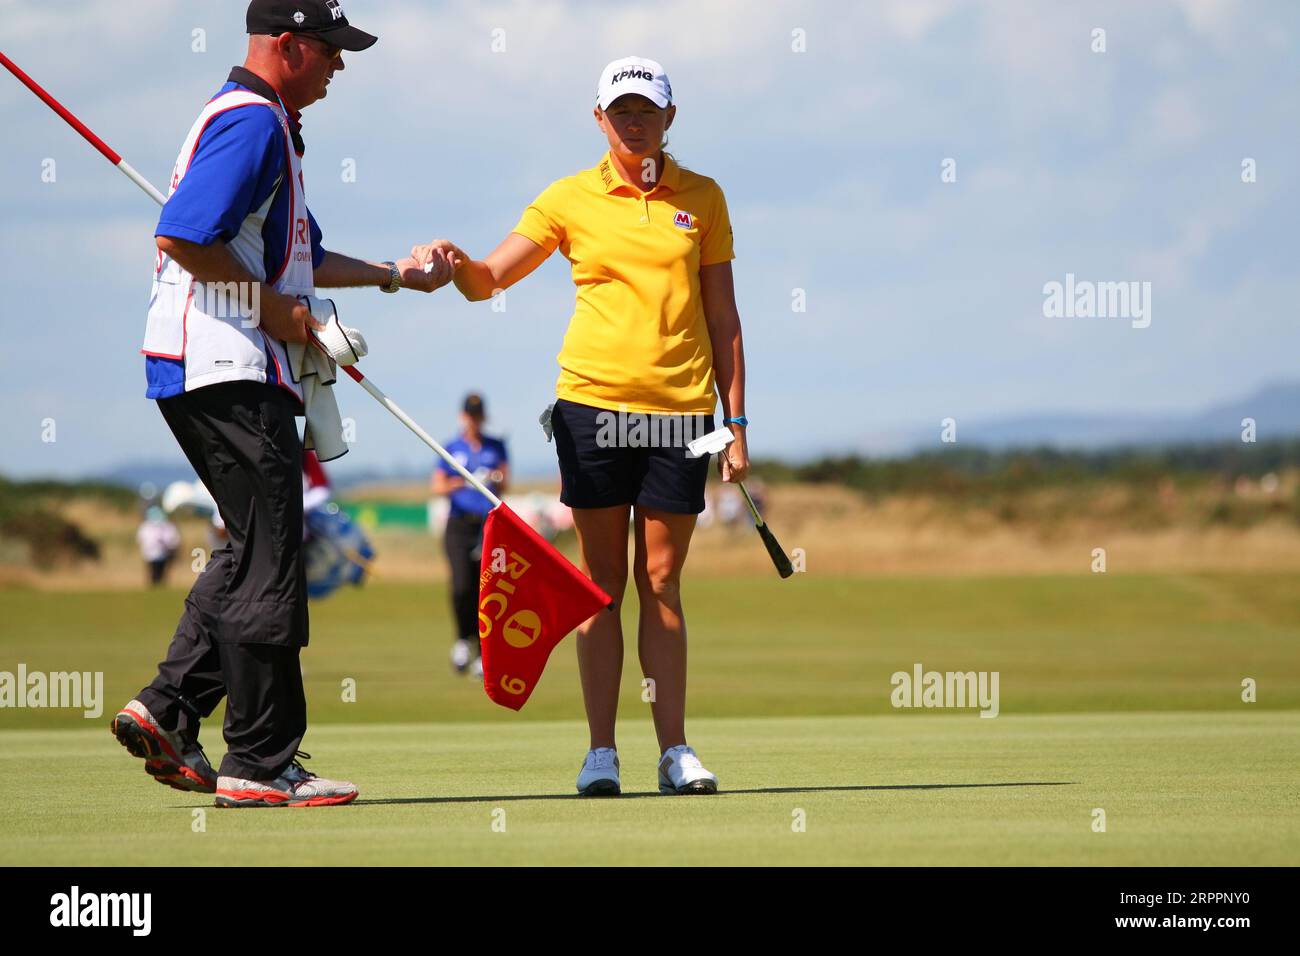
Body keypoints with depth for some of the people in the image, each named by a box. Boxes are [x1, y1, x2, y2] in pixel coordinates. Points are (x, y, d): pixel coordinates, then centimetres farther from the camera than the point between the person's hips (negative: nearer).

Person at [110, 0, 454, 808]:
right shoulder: (252, 122, -13)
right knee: (269, 563, -6)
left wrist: (396, 275, 30)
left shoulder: (267, 125, 21)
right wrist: (272, 307, -16)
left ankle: (168, 710, 13)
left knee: (256, 551, 16)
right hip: (226, 369, -11)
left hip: (232, 370, 11)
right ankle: (261, 764, -3)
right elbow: (182, 236, -25)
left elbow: (300, 258, 30)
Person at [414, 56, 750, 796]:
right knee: (603, 578, 1)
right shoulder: (572, 199, 5)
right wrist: (454, 262, -17)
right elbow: (488, 281, 6)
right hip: (593, 402, 0)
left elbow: (723, 318, 9)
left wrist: (737, 425, 5)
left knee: (662, 582, 2)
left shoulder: (702, 199, 7)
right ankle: (601, 750, 4)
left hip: (679, 409, 0)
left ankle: (675, 749, 6)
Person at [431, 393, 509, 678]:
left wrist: (495, 480, -16)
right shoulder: (452, 449, 8)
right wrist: (456, 484, -18)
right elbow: (437, 486, 1)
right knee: (461, 586, -18)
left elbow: (504, 485, 6)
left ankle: (482, 655, 5)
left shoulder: (496, 447, 12)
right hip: (459, 525, -1)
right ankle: (462, 639, 4)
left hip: (489, 524, 1)